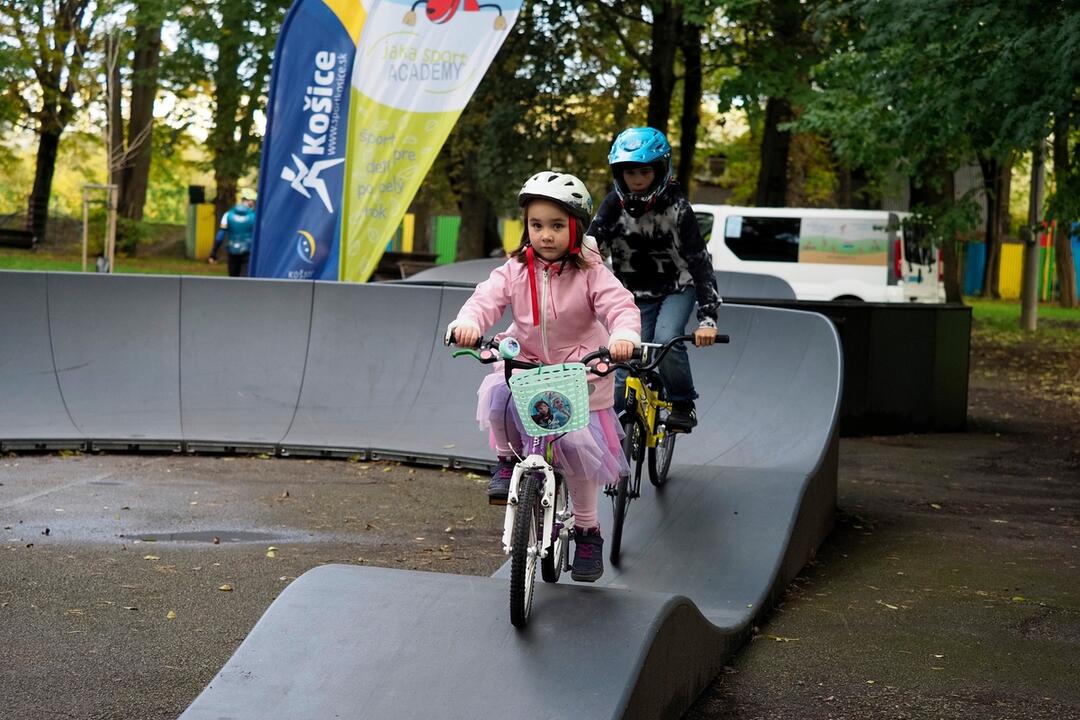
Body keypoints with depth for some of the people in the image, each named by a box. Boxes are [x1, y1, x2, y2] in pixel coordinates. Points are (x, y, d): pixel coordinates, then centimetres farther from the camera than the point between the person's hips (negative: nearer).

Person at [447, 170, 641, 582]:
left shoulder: (590, 273, -11)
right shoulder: (515, 271, -4)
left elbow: (620, 307, -23)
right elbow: (487, 299, -17)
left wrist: (623, 336, -46)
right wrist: (468, 323, -41)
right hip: (525, 363, 2)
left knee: (578, 444, -10)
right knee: (496, 394, -30)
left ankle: (587, 531, 12)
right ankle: (509, 460, 0)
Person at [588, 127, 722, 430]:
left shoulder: (676, 206, -22)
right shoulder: (614, 205, -15)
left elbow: (699, 260, -27)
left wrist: (707, 318, -37)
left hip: (677, 287, -2)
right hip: (637, 294, 2)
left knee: (666, 338, -28)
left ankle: (683, 405, -7)